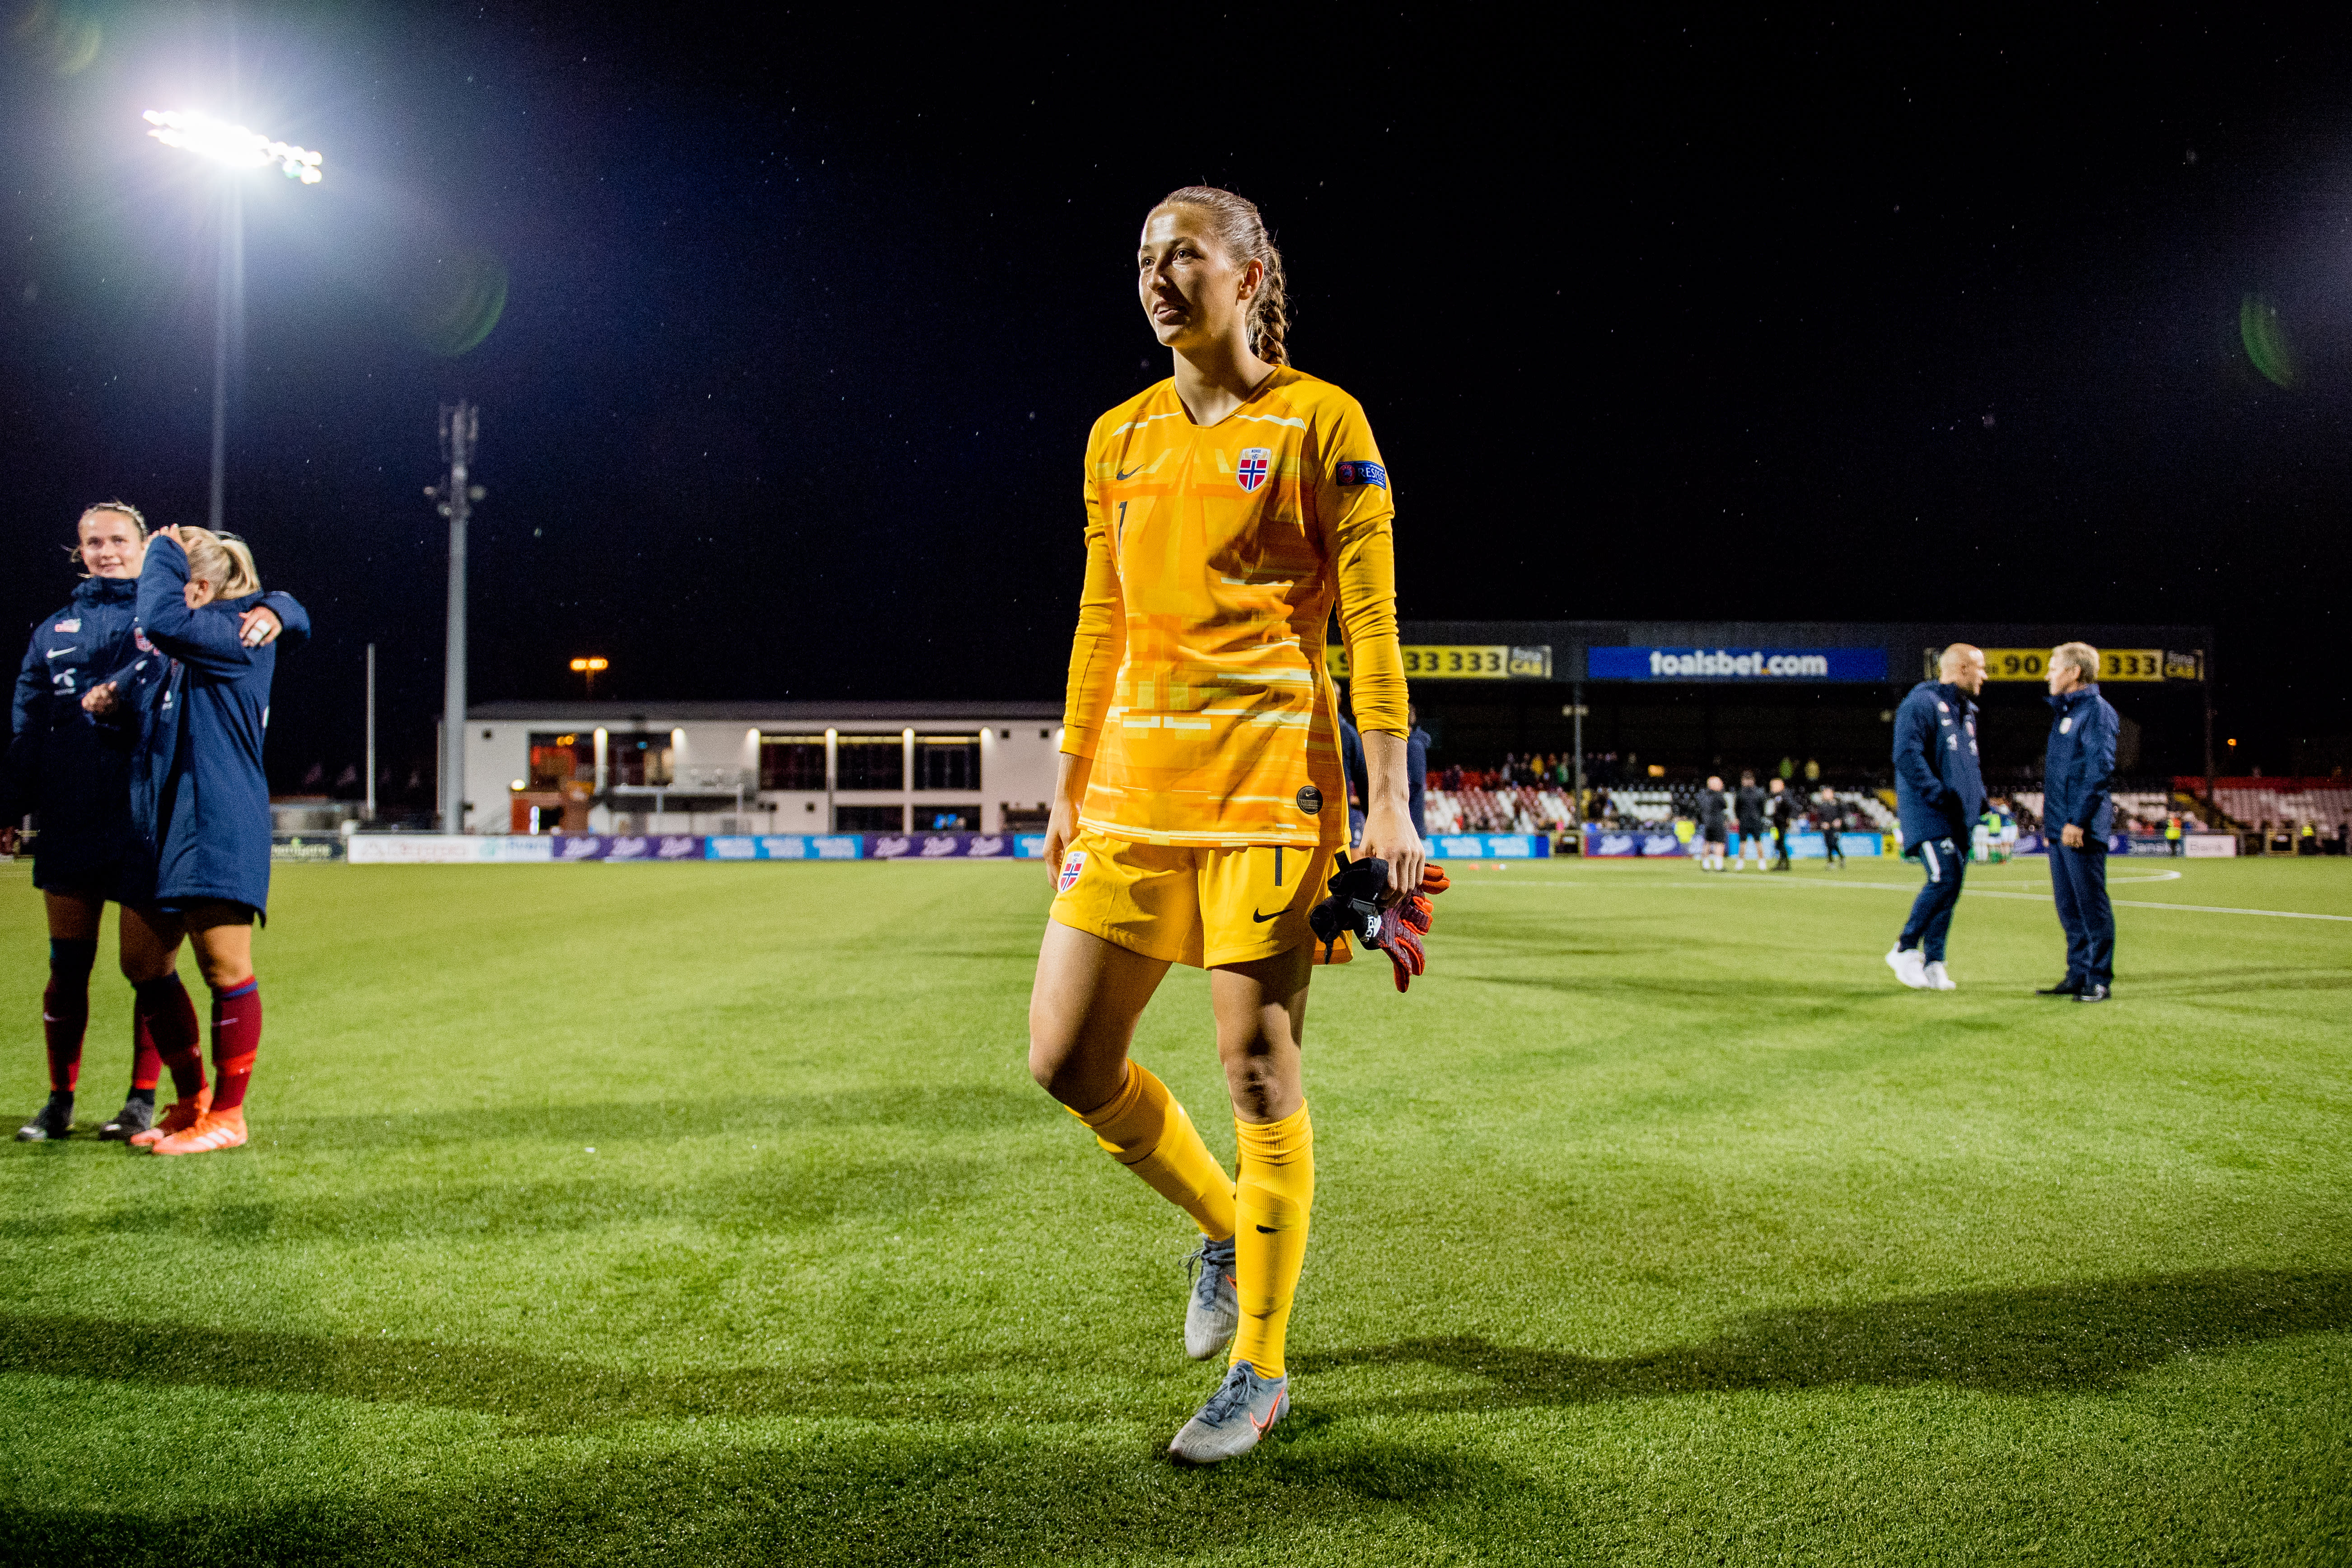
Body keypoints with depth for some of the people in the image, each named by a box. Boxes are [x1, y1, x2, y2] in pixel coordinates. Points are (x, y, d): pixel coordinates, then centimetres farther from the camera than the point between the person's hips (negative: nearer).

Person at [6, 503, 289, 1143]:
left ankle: (143, 1100, 13)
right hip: (69, 826, 3)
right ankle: (60, 1101, 21)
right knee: (67, 968, 8)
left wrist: (269, 611, -25)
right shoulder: (54, 631, 16)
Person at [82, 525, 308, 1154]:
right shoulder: (167, 650, 16)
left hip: (218, 825, -10)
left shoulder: (240, 635, -10)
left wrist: (163, 552, -11)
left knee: (226, 971, -3)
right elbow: (133, 691, 29)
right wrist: (109, 697, 6)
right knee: (143, 966, 14)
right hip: (158, 823, 10)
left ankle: (227, 1115, 8)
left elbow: (161, 620, -27)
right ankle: (192, 1098, 27)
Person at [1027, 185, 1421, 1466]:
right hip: (1133, 782, 6)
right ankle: (1225, 1229, 31)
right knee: (1067, 1058, 4)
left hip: (1265, 777, -6)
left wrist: (1388, 802, -10)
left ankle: (1259, 1371, 16)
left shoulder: (1319, 423, -1)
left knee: (1256, 1072, -2)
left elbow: (1370, 622, -4)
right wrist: (1071, 782, 17)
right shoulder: (1120, 437, 15)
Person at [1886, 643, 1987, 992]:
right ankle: (1904, 950, -3)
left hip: (1958, 818, 9)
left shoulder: (1966, 711, 21)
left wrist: (1981, 800, 15)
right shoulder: (1921, 704, -9)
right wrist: (1937, 795, -22)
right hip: (1928, 817, -9)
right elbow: (1907, 755, -19)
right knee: (1944, 879, -17)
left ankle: (1933, 964, 11)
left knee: (1950, 886, 6)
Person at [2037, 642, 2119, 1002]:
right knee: (2069, 906, 12)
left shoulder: (2097, 711, -9)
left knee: (2092, 904, -4)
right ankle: (2078, 975, 18)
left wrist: (2079, 820, -21)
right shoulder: (2063, 711, 19)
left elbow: (2100, 769, -17)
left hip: (2081, 828, -9)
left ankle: (2100, 980, 1)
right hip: (2059, 825, 9)